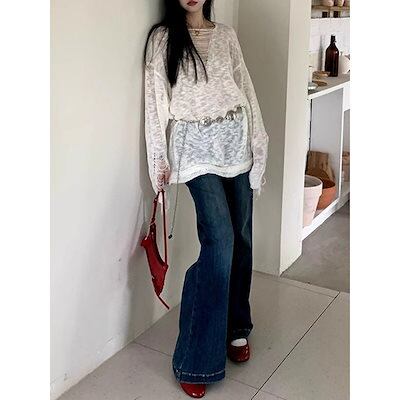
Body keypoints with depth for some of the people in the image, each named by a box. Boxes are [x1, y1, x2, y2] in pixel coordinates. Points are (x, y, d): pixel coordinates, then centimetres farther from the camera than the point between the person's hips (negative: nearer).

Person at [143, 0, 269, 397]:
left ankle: (236, 327, 28)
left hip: (235, 140, 5)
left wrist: (257, 142, 7)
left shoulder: (227, 35, 12)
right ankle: (195, 359, -6)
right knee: (219, 241, -15)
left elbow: (246, 88, 12)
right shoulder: (162, 38, 1)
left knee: (240, 238, 8)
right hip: (196, 147, -4)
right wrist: (160, 158, -6)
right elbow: (155, 101, -2)